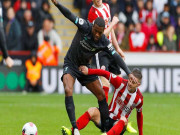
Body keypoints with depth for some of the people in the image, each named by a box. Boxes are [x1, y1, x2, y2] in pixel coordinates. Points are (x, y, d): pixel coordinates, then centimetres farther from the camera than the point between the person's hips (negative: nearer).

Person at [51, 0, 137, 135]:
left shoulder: (104, 42, -13)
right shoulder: (85, 27, -20)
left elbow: (116, 56, -13)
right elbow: (70, 16, -26)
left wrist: (129, 73, -21)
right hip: (70, 64, -4)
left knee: (101, 95, 3)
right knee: (68, 91, -27)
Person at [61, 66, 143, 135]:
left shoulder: (139, 98, -8)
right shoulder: (121, 83, -11)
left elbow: (139, 115, 7)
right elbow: (106, 74, -15)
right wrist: (88, 71, -27)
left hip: (120, 124, -1)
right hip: (108, 117, 1)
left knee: (123, 120, -36)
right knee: (92, 111, -27)